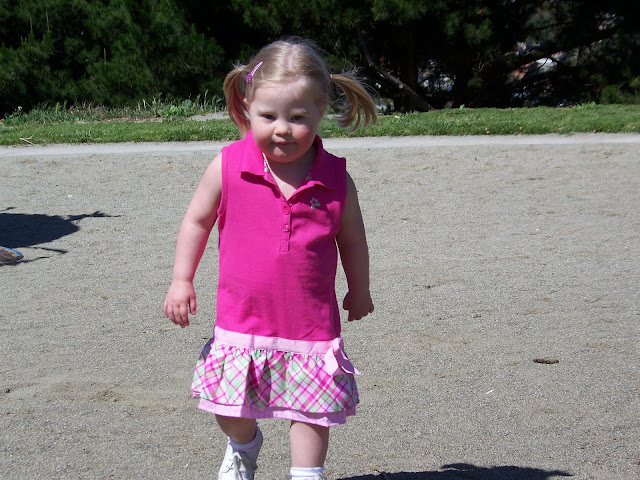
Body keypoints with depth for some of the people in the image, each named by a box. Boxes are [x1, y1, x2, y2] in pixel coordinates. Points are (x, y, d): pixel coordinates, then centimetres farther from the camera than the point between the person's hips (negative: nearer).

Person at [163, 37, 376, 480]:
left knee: (312, 410, 5)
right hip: (241, 322, 1)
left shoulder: (335, 180, -8)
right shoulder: (228, 167, -10)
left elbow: (352, 241, 8)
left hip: (311, 324, -1)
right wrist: (182, 280, 5)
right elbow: (197, 221, 5)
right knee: (230, 409, 12)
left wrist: (359, 291, 19)